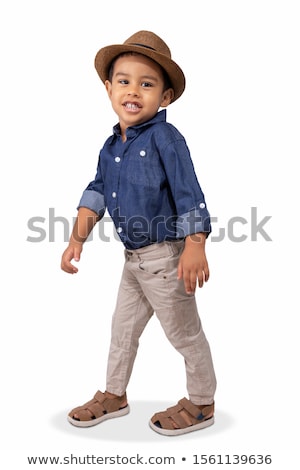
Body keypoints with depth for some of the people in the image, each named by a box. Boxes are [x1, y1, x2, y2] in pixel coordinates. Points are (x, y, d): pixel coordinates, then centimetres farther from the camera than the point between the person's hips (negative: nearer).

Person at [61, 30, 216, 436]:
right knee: (123, 328, 21)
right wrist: (78, 238, 5)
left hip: (165, 257, -8)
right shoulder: (110, 146, 6)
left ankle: (202, 404, 31)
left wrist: (195, 247, -26)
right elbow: (97, 192, 12)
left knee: (184, 333, 9)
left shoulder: (165, 137, -17)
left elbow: (189, 193, -21)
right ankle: (114, 396, 42)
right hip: (133, 259, 8)